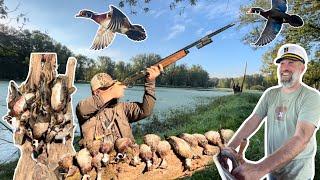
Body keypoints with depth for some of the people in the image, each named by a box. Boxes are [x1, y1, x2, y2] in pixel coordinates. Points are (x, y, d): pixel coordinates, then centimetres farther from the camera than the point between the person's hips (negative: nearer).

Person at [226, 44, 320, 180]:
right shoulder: (270, 94, -1)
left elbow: (302, 138, -31)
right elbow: (253, 121, -9)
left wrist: (259, 169, -42)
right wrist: (229, 147, -25)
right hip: (271, 168, 5)